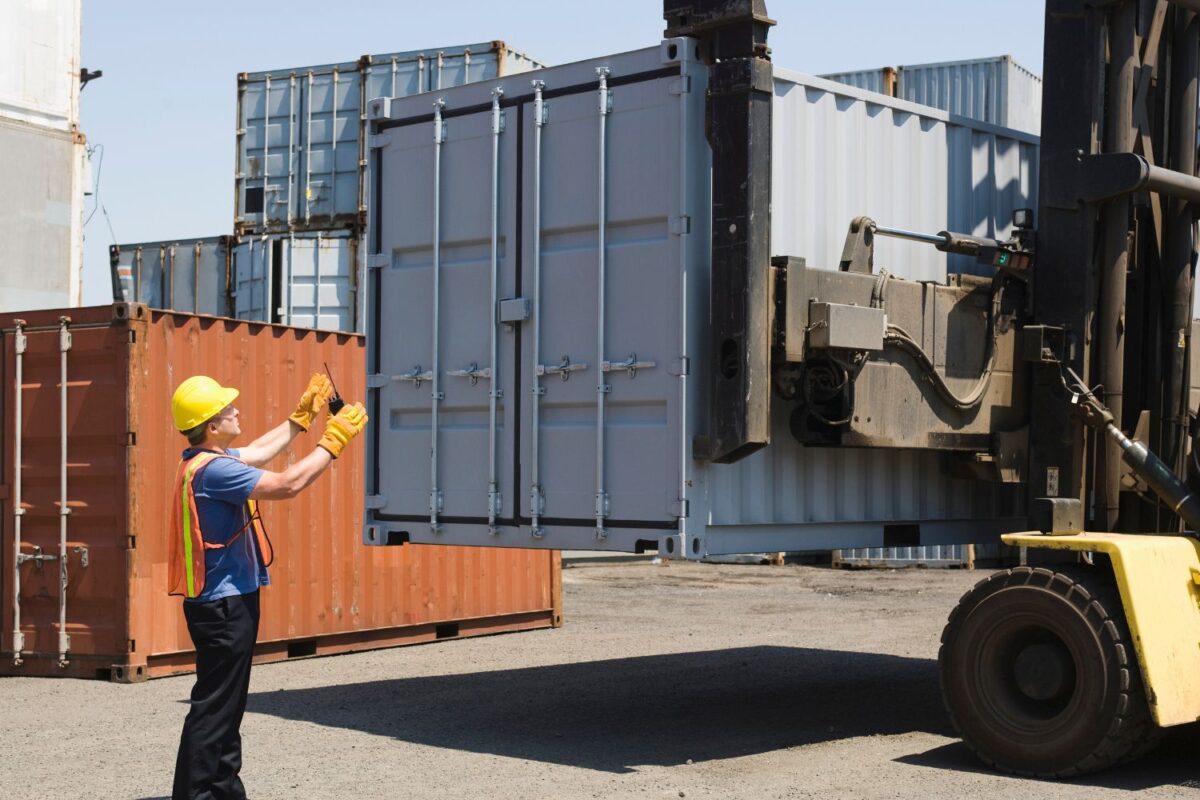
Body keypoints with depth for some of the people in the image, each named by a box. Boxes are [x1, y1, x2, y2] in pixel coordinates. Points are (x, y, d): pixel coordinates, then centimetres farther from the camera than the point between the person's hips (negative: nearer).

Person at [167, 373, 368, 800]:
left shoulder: (206, 461, 10)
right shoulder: (212, 469, -22)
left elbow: (259, 452, 27)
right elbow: (288, 484, -25)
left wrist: (303, 415, 27)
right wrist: (334, 440, -15)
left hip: (227, 600, 11)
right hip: (224, 604, -11)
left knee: (228, 703, 18)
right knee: (214, 706, -7)